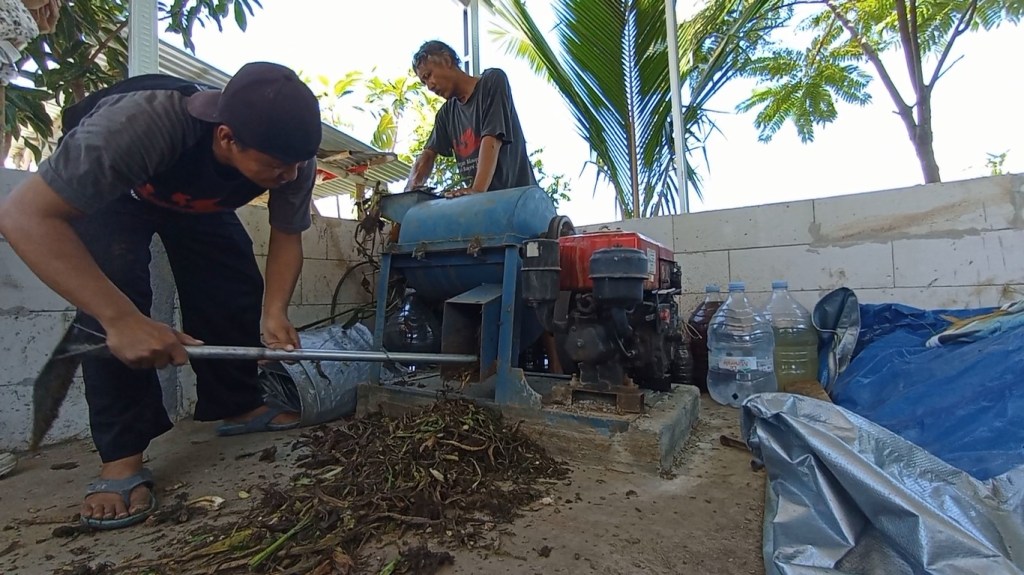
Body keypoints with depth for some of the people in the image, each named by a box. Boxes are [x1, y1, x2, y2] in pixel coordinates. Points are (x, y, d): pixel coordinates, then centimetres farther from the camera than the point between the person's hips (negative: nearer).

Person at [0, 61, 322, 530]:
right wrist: (122, 318, -51)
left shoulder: (294, 155, -30)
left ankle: (238, 407, 8)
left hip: (201, 204, 4)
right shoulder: (139, 123, -44)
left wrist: (274, 312, -34)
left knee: (238, 293, -10)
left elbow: (287, 237, -18)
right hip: (112, 192, -3)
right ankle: (121, 455, -15)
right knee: (111, 299, -25)